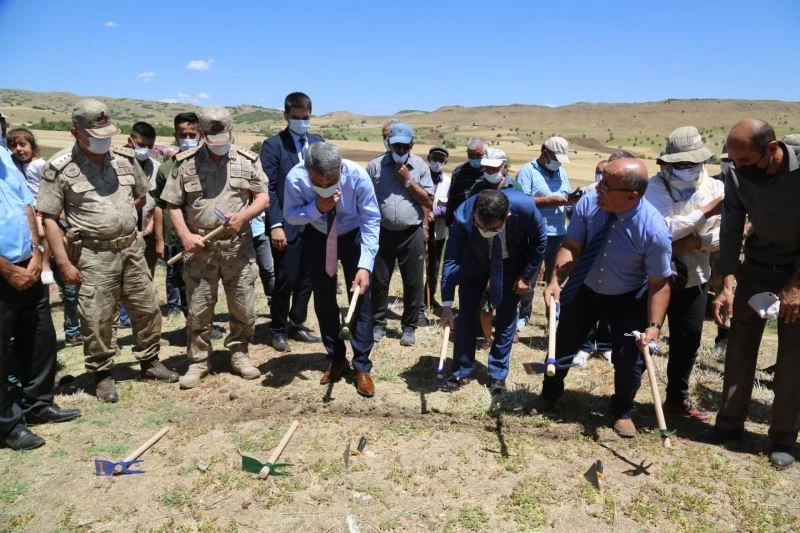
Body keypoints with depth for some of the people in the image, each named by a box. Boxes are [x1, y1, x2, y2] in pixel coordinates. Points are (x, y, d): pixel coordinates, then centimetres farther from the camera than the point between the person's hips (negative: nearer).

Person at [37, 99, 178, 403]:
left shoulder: (125, 159, 4)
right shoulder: (60, 168, -9)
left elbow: (141, 194, 20)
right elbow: (49, 218, -9)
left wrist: (118, 216, 8)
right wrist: (64, 263, -11)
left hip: (131, 248, 5)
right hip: (93, 255, -4)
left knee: (147, 309, 12)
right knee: (97, 319, 2)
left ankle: (149, 361, 30)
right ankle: (103, 374, 21)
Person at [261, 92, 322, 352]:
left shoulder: (318, 142, 12)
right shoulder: (273, 145, -3)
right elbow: (268, 189, -9)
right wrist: (275, 225, -17)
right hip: (288, 224, -5)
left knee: (307, 279, 12)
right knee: (285, 280, 1)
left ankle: (297, 324, 28)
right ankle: (278, 329, 19)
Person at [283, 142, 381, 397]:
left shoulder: (357, 176, -32)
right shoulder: (295, 178, -29)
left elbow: (371, 220, -27)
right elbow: (290, 215, -15)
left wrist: (365, 265, -35)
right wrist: (317, 208, -36)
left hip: (353, 236, -1)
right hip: (317, 238, 2)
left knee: (360, 297, -5)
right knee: (323, 299, 7)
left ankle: (362, 367, 6)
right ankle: (336, 358, 24)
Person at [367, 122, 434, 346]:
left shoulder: (421, 167, 1)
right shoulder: (375, 166, 0)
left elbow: (428, 201, -2)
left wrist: (408, 180, -10)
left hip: (412, 234, 0)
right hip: (382, 233, 0)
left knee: (413, 283, 6)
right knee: (379, 281, 8)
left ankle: (409, 326, 20)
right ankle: (378, 324, 25)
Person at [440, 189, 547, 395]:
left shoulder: (525, 207, -36)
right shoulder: (463, 216, -35)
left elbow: (539, 241, -15)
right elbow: (451, 258, -27)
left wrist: (526, 276, -10)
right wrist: (446, 305, -30)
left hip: (512, 263, 0)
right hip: (475, 261, 0)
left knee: (506, 316, -1)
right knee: (466, 313, -2)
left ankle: (498, 374, 13)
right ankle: (461, 371, 13)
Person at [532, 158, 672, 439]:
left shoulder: (654, 229, -31)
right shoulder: (588, 204, -24)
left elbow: (659, 283, -22)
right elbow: (571, 247, -15)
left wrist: (654, 326, -28)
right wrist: (556, 281, -28)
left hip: (628, 299, -3)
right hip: (584, 288, 3)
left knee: (629, 358, -1)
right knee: (562, 342, 13)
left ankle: (621, 412, 30)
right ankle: (549, 395, 40)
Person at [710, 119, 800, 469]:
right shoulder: (736, 175, -15)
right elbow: (731, 230, -11)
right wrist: (727, 286, -18)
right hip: (756, 266, 3)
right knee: (739, 343, 3)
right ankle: (731, 421, 15)